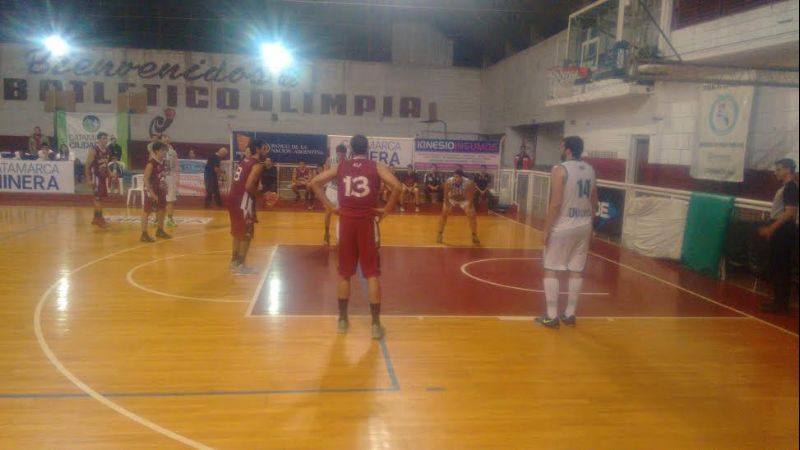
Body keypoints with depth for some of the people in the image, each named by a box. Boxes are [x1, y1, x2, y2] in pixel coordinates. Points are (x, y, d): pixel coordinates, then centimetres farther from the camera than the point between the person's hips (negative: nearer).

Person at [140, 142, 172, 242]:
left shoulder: (162, 163, 7)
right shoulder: (151, 164, -18)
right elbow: (146, 179, -20)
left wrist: (165, 189, 14)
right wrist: (152, 193, -23)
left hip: (160, 191, 9)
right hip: (151, 192, -9)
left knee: (161, 210, 16)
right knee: (146, 212, -2)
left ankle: (160, 231, 31)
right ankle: (144, 234, 3)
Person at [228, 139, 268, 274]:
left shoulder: (244, 161, 15)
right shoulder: (257, 165, -11)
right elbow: (249, 186, -21)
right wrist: (259, 196, -6)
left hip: (234, 199, 9)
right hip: (243, 202, -9)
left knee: (238, 233, 20)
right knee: (246, 234, 2)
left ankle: (234, 262, 28)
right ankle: (240, 266, 5)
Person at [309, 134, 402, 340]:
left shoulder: (340, 167, 8)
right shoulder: (377, 167, 0)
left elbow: (314, 182, 4)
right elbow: (397, 186, -14)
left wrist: (330, 206, 5)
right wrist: (387, 209, -4)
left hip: (346, 222, 2)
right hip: (367, 222, -2)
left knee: (344, 273, 14)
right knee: (372, 274, 2)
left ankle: (343, 319, 21)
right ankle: (375, 324, 2)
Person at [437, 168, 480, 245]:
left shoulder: (469, 183, -35)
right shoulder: (448, 182, -34)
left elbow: (470, 198, -27)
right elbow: (446, 196, -23)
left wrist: (468, 209, -31)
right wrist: (447, 207, -25)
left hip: (464, 200, 0)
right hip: (451, 199, 0)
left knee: (472, 216, -10)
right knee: (444, 214, -13)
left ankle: (474, 236, 7)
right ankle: (440, 234, 3)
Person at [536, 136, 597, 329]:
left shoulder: (560, 170, -12)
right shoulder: (590, 170, 9)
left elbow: (555, 204, -17)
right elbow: (594, 203, 13)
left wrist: (547, 229, -11)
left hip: (563, 227, -6)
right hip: (583, 226, 7)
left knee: (551, 270, 2)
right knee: (577, 271, 10)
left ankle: (551, 316, 2)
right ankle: (569, 314, 18)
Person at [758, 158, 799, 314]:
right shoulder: (785, 187, 15)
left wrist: (770, 228, -22)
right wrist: (771, 229, 22)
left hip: (784, 233, -10)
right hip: (780, 232, 10)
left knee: (780, 268, -6)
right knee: (778, 267, 13)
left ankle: (781, 304, -1)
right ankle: (779, 300, 19)